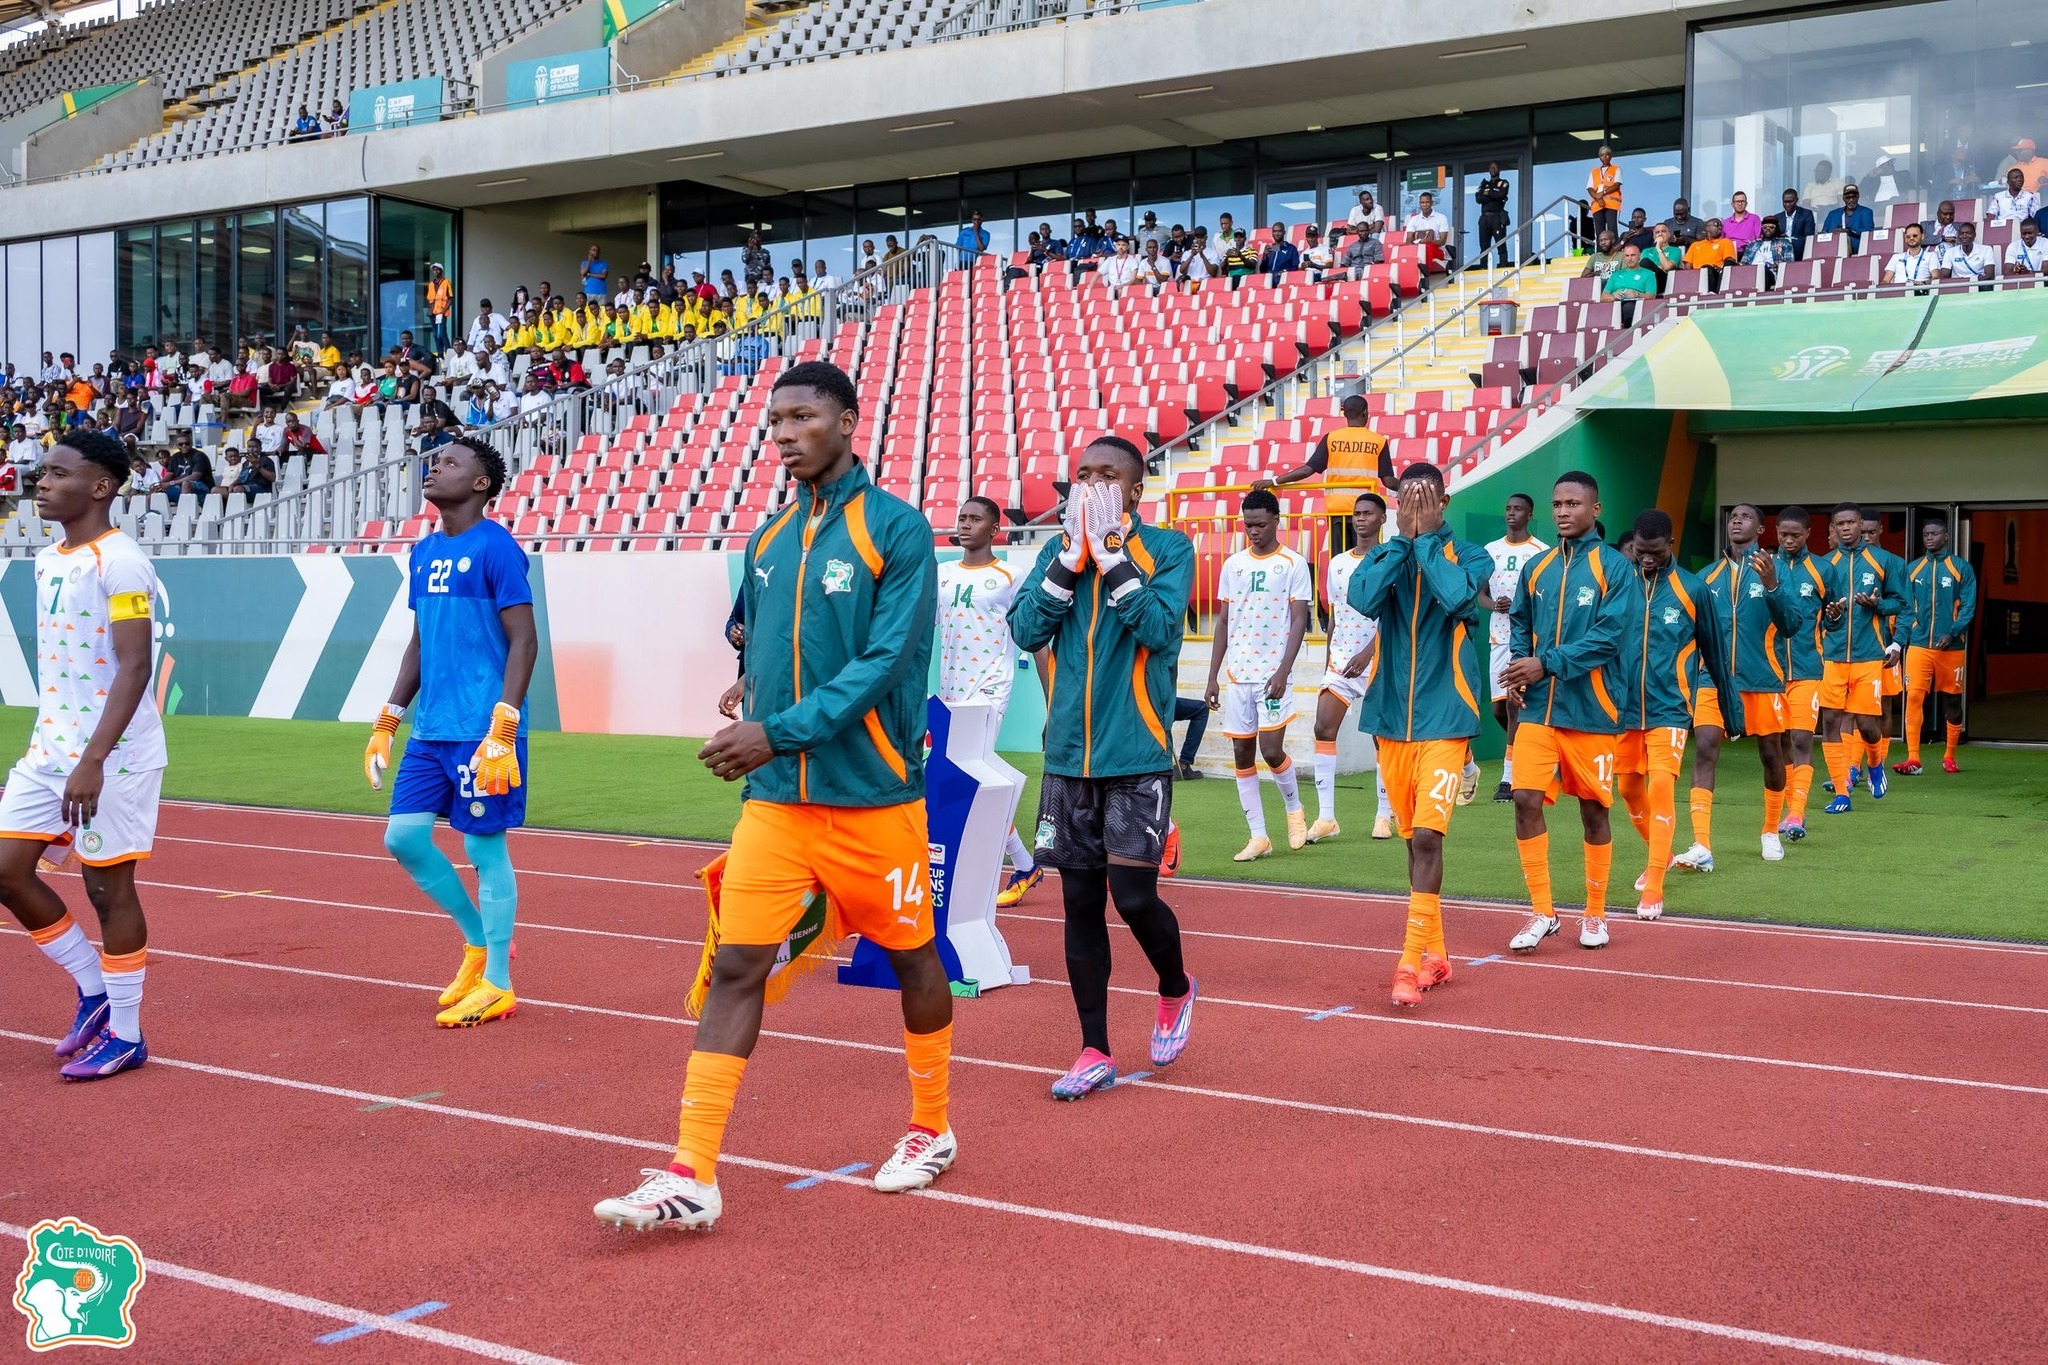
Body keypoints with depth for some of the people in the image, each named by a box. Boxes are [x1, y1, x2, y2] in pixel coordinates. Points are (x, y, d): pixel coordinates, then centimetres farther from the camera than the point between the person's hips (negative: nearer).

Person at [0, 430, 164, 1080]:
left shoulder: (120, 563, -14)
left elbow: (135, 667, -21)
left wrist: (92, 760, -27)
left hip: (111, 757, -8)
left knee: (108, 887, -1)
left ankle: (125, 1035, 13)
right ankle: (93, 989, 22)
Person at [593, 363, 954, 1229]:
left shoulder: (896, 529, -9)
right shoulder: (767, 541, 10)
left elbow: (886, 659, -18)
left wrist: (780, 731, -22)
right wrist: (752, 697, 5)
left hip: (873, 798, -5)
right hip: (776, 801, 5)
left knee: (910, 956, 12)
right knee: (735, 965, -4)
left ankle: (931, 1132, 32)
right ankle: (692, 1177, -2)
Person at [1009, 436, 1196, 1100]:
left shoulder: (1168, 548, -2)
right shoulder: (1058, 549, 9)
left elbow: (1158, 627, -18)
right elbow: (1026, 629, -4)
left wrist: (1110, 553, -17)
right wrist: (1073, 554, -10)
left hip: (1136, 756, -4)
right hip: (1068, 754, 4)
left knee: (1134, 897, -7)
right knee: (1081, 903, 7)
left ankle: (1175, 989, 25)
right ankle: (1095, 1052, 16)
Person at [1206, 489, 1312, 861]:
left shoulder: (1293, 564, -2)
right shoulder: (1233, 565, 11)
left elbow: (1299, 622, -6)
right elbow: (1223, 623, 14)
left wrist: (1283, 672, -16)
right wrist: (1213, 677, 9)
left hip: (1273, 674, -5)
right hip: (1236, 675, 5)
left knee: (1271, 750, -10)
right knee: (1242, 753, 4)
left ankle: (1294, 808, 19)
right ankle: (1258, 836, 11)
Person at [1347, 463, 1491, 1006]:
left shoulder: (1468, 556, -1)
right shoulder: (1383, 554, 7)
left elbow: (1456, 596, -23)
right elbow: (1362, 599, -14)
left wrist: (1426, 537, -12)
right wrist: (1402, 538, -11)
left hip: (1443, 718, -4)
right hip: (1391, 716, 4)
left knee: (1427, 837, -13)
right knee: (1414, 838, 12)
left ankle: (1411, 961, -12)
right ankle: (1435, 953, 24)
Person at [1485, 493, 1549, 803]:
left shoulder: (1540, 552, -3)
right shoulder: (1490, 550, 12)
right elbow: (1480, 592, 16)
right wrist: (1492, 604, -6)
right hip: (1498, 637, 5)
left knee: (1514, 703, -12)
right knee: (1499, 707, 7)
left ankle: (1509, 778, -10)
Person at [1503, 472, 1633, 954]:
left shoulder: (1614, 567, -5)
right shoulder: (1537, 567, 9)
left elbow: (1607, 637, -13)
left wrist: (1546, 665, -17)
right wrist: (1520, 665, -1)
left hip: (1590, 710, -3)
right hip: (1538, 707, 3)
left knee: (1593, 809, 7)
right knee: (1526, 799, -8)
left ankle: (1595, 914, 23)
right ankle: (1542, 913, 4)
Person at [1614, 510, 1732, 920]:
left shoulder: (1691, 590, -2)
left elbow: (1712, 650, 8)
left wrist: (1730, 703, 15)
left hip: (1669, 707, -3)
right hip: (1624, 706, 3)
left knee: (1661, 785, -15)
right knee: (1629, 787, 13)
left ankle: (1653, 890, -12)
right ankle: (1659, 854, 40)